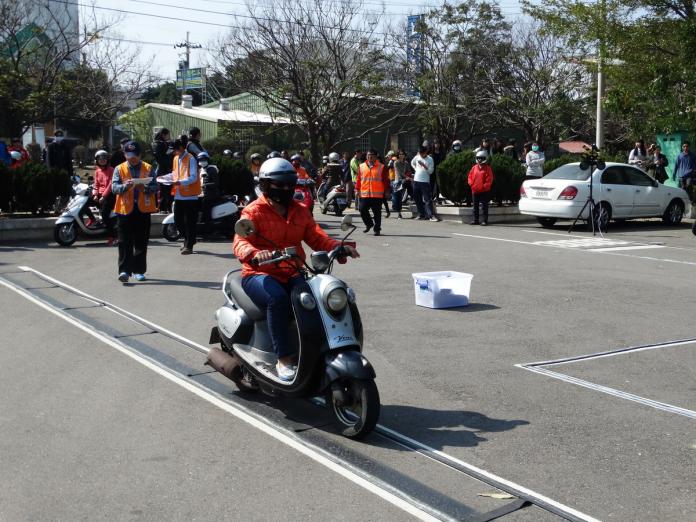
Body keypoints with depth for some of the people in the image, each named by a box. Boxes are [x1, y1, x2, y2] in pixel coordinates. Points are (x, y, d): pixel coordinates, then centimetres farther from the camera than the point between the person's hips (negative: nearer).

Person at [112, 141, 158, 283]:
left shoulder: (148, 168, 7)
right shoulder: (119, 169, 6)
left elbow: (155, 187, 1)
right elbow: (114, 187, -4)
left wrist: (145, 188, -19)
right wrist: (125, 186, -24)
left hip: (143, 209, 1)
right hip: (125, 210, -1)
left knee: (141, 243, 7)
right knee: (124, 243, -6)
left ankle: (139, 270, 17)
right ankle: (124, 270, -7)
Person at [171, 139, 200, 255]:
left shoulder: (191, 159, -11)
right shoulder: (176, 159, 14)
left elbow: (193, 178, -17)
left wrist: (179, 182, -26)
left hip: (190, 196, -8)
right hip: (179, 195, 8)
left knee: (190, 222, -2)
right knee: (177, 220, 10)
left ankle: (189, 245, 4)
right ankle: (188, 239, 30)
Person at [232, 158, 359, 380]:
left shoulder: (300, 212, 16)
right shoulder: (254, 211, -2)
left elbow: (317, 237, 7)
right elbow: (240, 242, -17)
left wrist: (339, 247, -14)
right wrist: (254, 253, -41)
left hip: (292, 275, 5)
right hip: (260, 274, -5)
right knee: (278, 299, -36)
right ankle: (283, 359, -29)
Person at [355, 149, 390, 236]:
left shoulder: (381, 167, 2)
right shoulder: (361, 166, 9)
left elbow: (386, 180, 2)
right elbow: (358, 179, 11)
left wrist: (387, 191, -1)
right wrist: (357, 189, 7)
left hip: (377, 195, -2)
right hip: (364, 194, 2)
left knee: (377, 213, 1)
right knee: (363, 211, 0)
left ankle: (377, 229, 12)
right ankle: (369, 224, 24)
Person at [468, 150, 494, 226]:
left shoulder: (487, 168, -4)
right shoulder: (474, 168, 9)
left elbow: (489, 180, -8)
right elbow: (470, 177, 13)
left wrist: (484, 186, -15)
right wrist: (471, 184, -1)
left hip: (484, 191, -5)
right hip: (475, 191, 5)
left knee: (484, 207, -2)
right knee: (475, 206, 11)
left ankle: (484, 220, 2)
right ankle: (475, 220, 19)